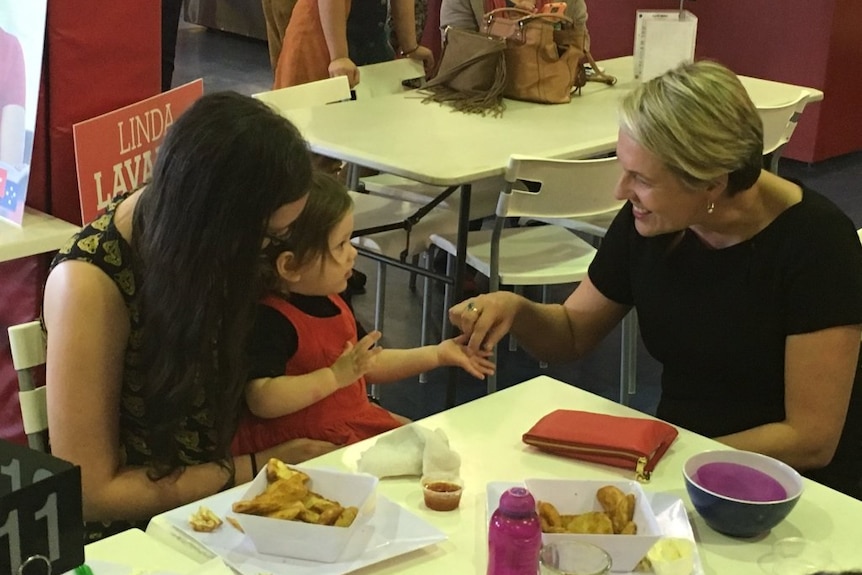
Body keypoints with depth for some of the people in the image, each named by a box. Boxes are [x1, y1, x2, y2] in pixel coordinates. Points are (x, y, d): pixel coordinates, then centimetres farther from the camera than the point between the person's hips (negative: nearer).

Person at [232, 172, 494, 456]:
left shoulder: (331, 302, 12)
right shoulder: (269, 320, -20)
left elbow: (369, 364, 24)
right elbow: (262, 400, -31)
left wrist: (437, 354, 19)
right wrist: (336, 376, -27)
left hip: (355, 420, 10)